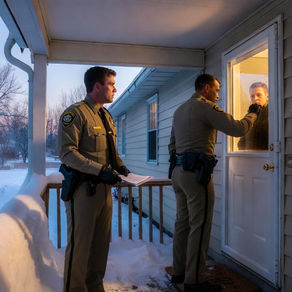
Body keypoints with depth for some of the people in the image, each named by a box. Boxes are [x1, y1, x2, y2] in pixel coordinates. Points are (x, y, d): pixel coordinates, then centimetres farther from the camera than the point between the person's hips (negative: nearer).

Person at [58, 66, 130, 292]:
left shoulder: (106, 116, 17)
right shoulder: (75, 113, -10)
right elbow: (67, 152, -18)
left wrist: (119, 165, 5)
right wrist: (100, 170, -25)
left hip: (104, 187, 8)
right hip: (84, 187, -8)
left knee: (101, 242, 16)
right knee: (80, 243, 2)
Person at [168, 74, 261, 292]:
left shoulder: (179, 110, 20)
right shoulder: (205, 106, -7)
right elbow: (237, 129, -11)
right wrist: (252, 114, 7)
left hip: (178, 171, 9)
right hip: (197, 173, -9)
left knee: (182, 223, 13)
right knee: (199, 227, -3)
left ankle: (179, 272, 23)